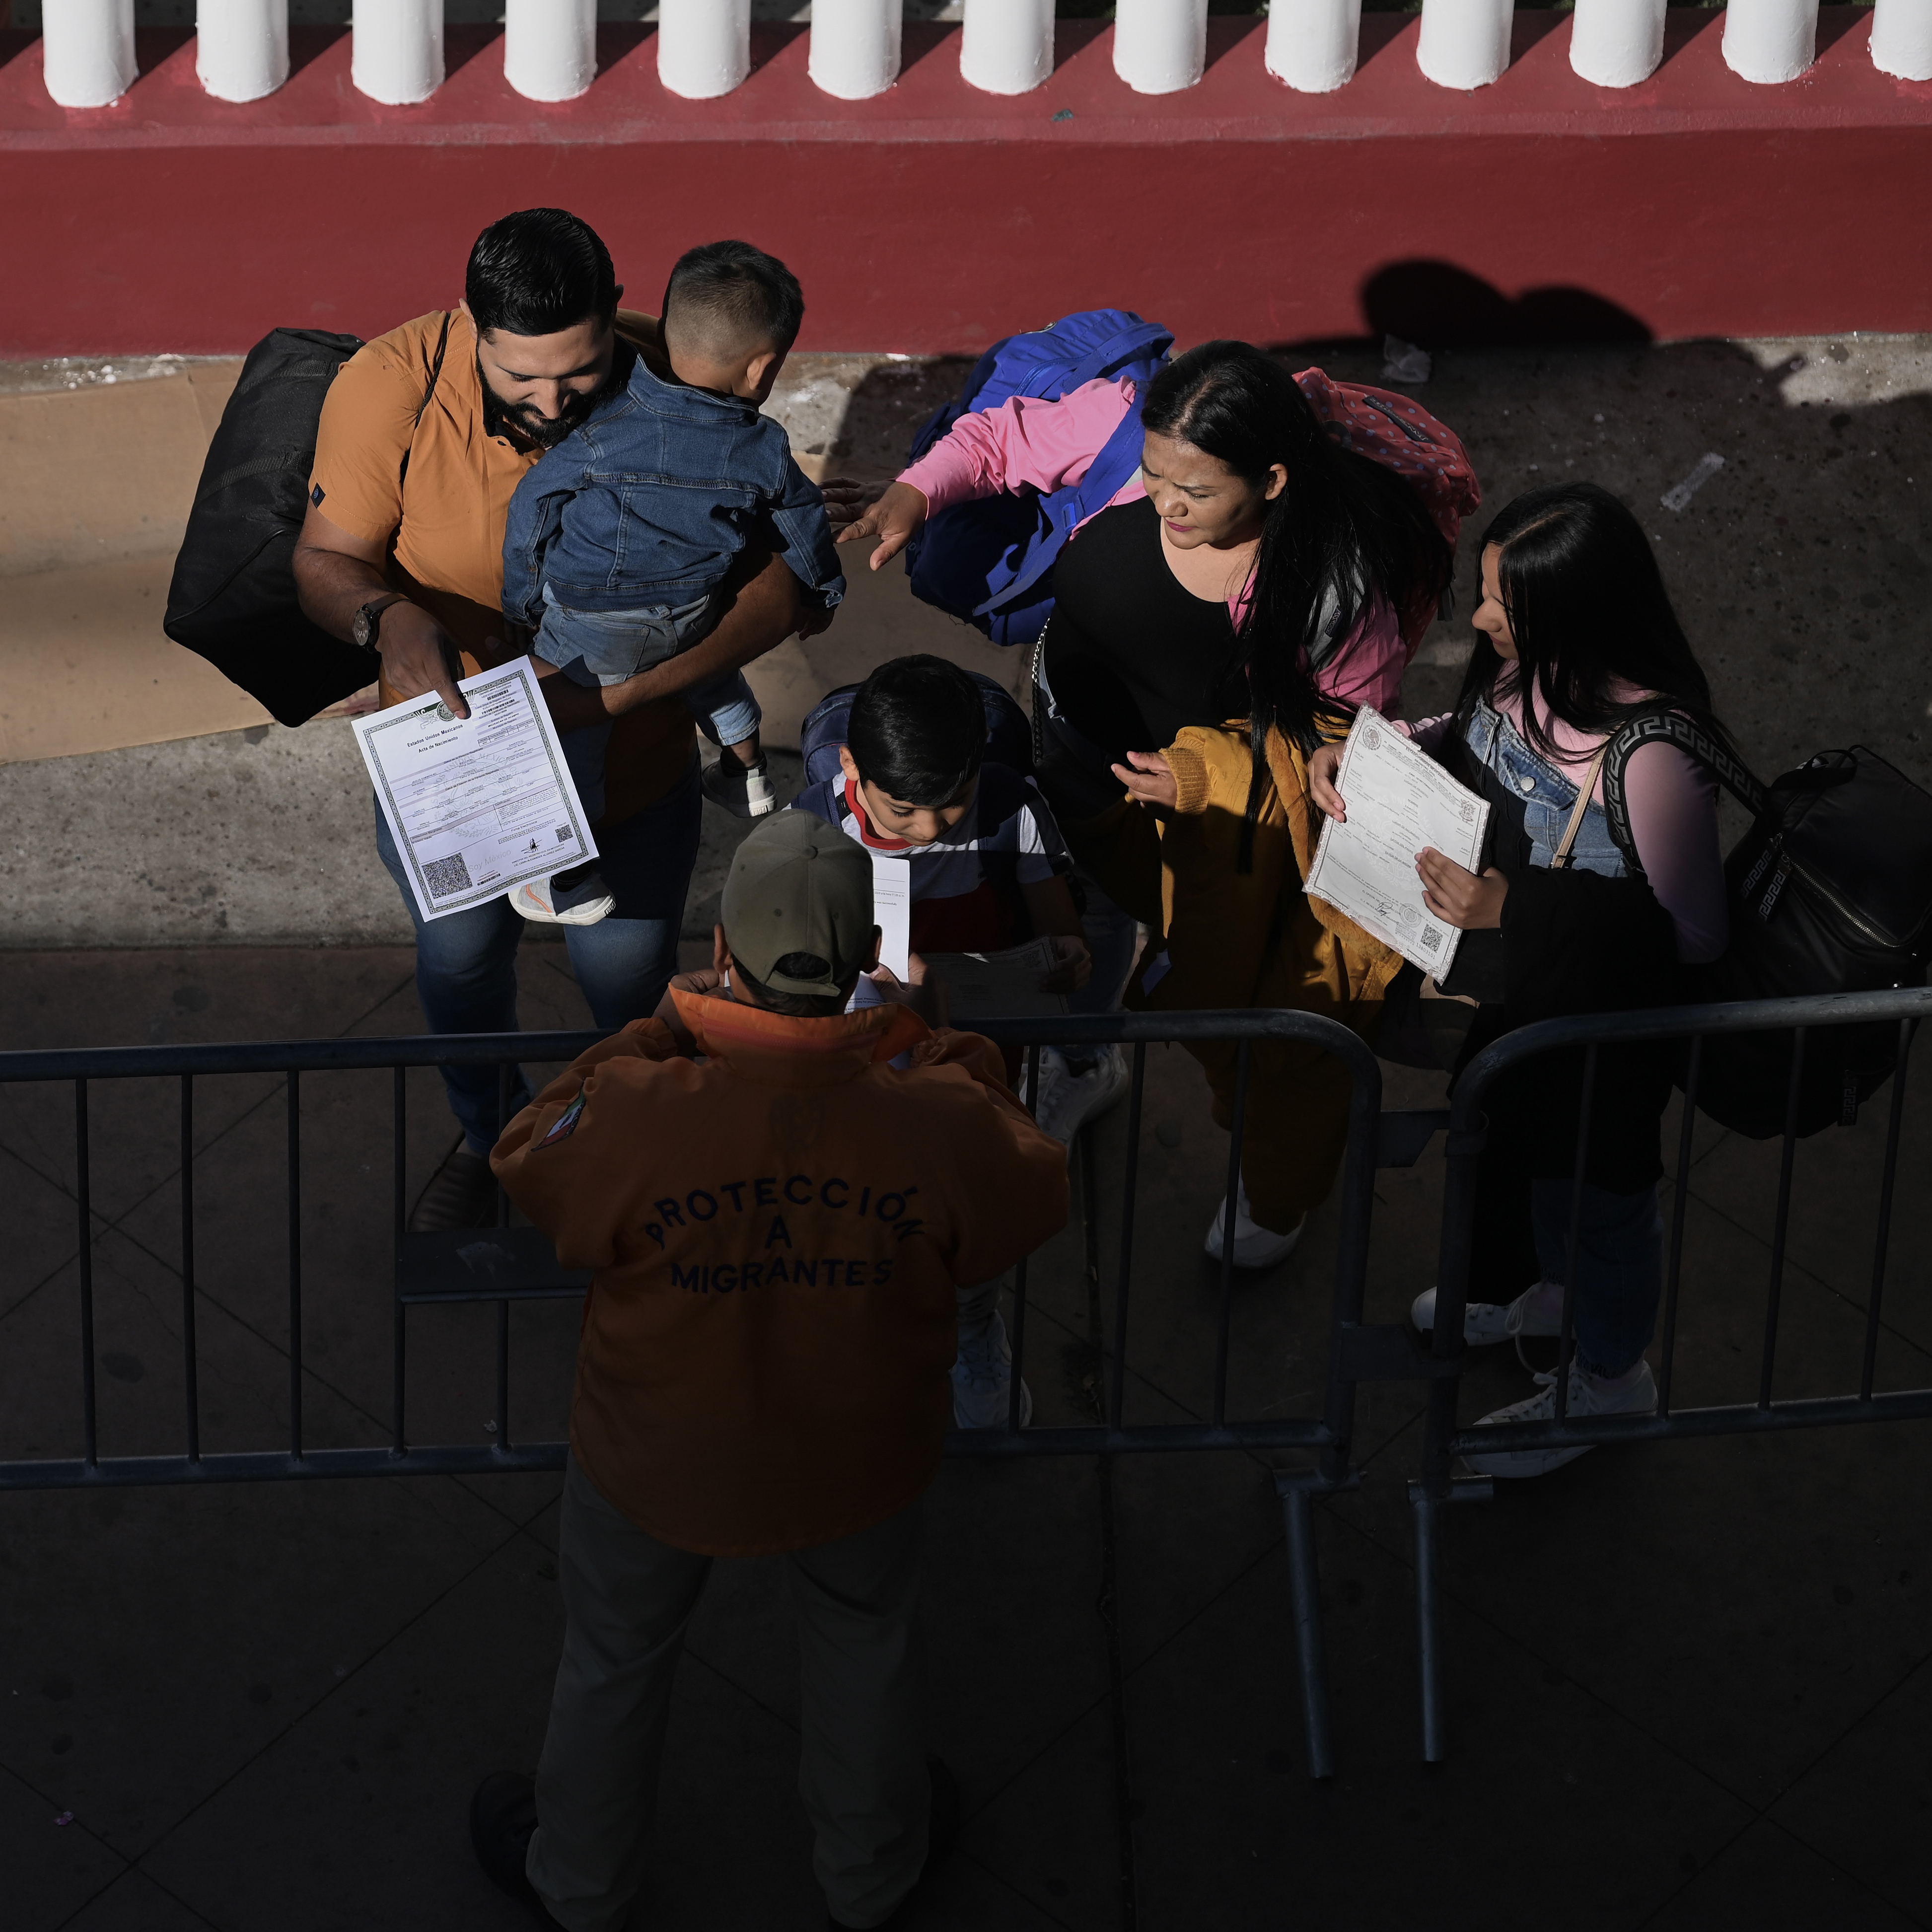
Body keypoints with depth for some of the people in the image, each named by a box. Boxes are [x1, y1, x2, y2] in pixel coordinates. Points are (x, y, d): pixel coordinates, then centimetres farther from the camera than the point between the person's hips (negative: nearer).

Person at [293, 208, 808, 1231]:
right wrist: (389, 616, -39)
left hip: (629, 763, 0)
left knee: (625, 974, 21)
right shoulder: (390, 388, -27)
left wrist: (617, 689, -34)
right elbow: (324, 560, -15)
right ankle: (489, 1134, 59)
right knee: (460, 962, 26)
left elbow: (775, 585, -23)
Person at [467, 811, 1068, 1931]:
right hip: (856, 1460, 1)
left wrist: (657, 1036, -4)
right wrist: (963, 1064, 4)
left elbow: (529, 1166, -12)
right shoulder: (942, 1126, -33)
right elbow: (1034, 1202, -9)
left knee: (616, 1661, 29)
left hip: (659, 1461, -1)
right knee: (865, 1646, 32)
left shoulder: (635, 1117, -37)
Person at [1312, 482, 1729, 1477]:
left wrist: (1514, 907, -39)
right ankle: (1533, 1291, 64)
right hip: (1508, 991, 7)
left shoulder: (1653, 759, -40)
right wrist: (1365, 751, -12)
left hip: (1600, 1023, -7)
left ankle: (1610, 1378, 49)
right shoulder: (1534, 672, -16)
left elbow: (1693, 932, -32)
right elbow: (1470, 736, 6)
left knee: (1587, 1188, 20)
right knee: (1504, 1144, 32)